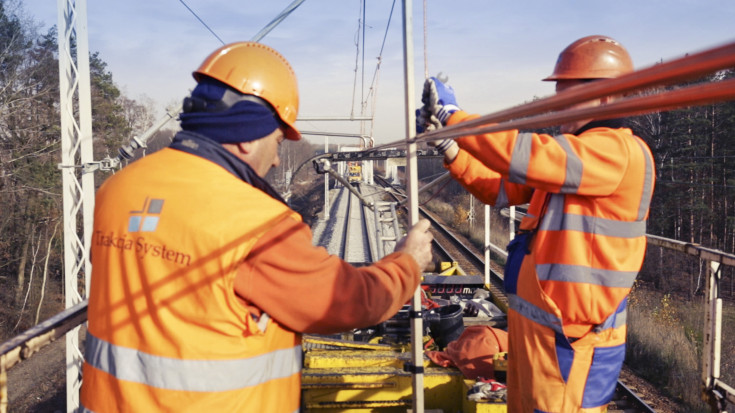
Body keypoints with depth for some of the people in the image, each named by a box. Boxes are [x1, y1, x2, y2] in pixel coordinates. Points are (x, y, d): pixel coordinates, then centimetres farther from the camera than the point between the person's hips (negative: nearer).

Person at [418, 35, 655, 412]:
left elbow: (527, 156, -30)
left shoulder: (620, 152, -17)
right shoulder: (567, 152, 14)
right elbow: (499, 188, 15)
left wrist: (452, 115, -21)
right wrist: (449, 146, 2)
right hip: (534, 328, 9)